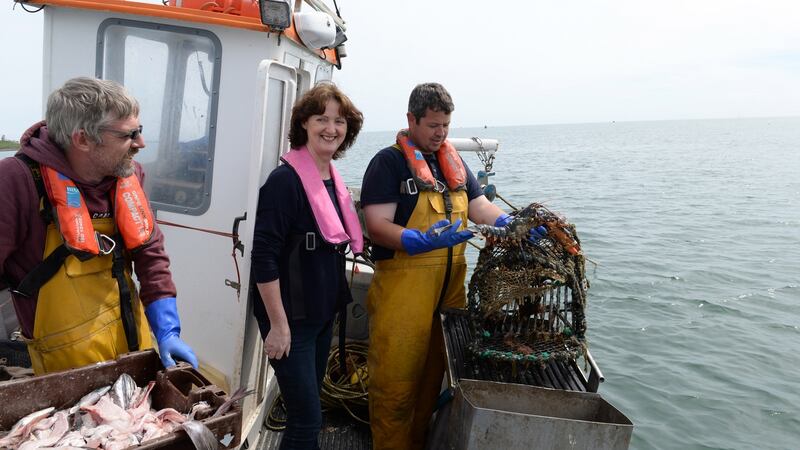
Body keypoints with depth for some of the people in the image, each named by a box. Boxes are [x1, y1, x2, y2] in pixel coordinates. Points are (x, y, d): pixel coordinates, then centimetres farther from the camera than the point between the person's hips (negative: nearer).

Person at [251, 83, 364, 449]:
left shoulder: (334, 180, 6)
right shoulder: (286, 179, -18)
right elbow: (263, 256, -21)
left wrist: (335, 302, 16)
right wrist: (278, 325, -20)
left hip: (323, 314, 8)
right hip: (290, 318, -8)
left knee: (307, 411, 20)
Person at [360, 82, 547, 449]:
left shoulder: (454, 161, 13)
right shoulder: (389, 161, -7)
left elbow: (479, 207, 10)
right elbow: (377, 227, -14)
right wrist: (423, 240, -29)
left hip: (450, 285, 6)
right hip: (402, 288, -6)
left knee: (432, 373, 18)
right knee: (396, 380, 1)